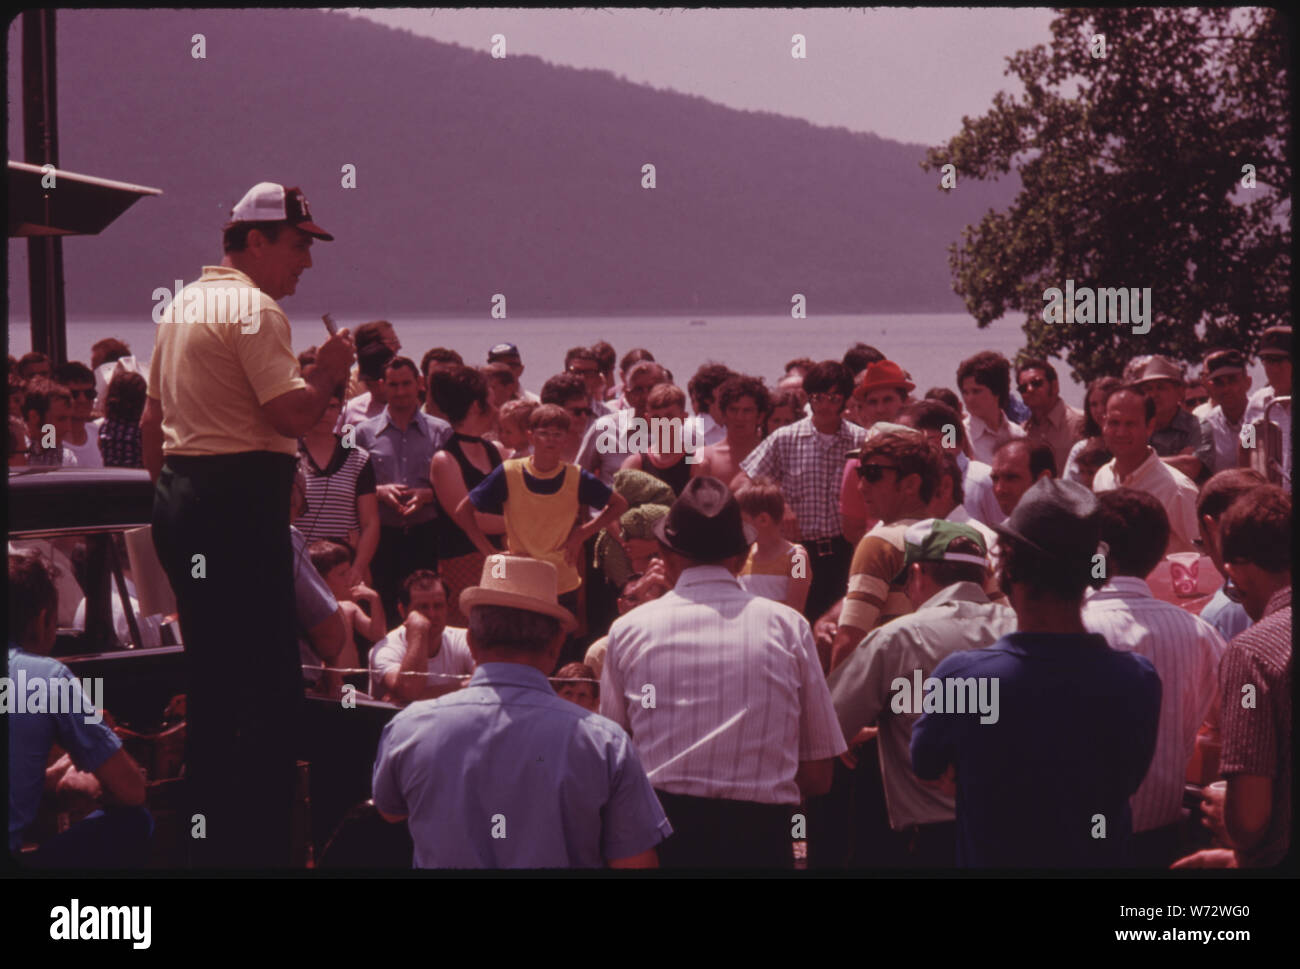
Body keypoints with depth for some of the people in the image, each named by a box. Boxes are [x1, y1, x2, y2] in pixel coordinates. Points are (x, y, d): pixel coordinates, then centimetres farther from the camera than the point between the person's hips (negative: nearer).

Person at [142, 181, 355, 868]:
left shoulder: (182, 304, 18)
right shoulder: (254, 309, -12)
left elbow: (151, 418, 22)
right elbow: (291, 413, -20)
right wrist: (328, 372, -2)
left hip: (179, 497, 10)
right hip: (240, 497, -10)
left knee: (211, 676, 15)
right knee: (271, 681, -7)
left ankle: (209, 847, 21)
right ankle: (255, 848, -7)